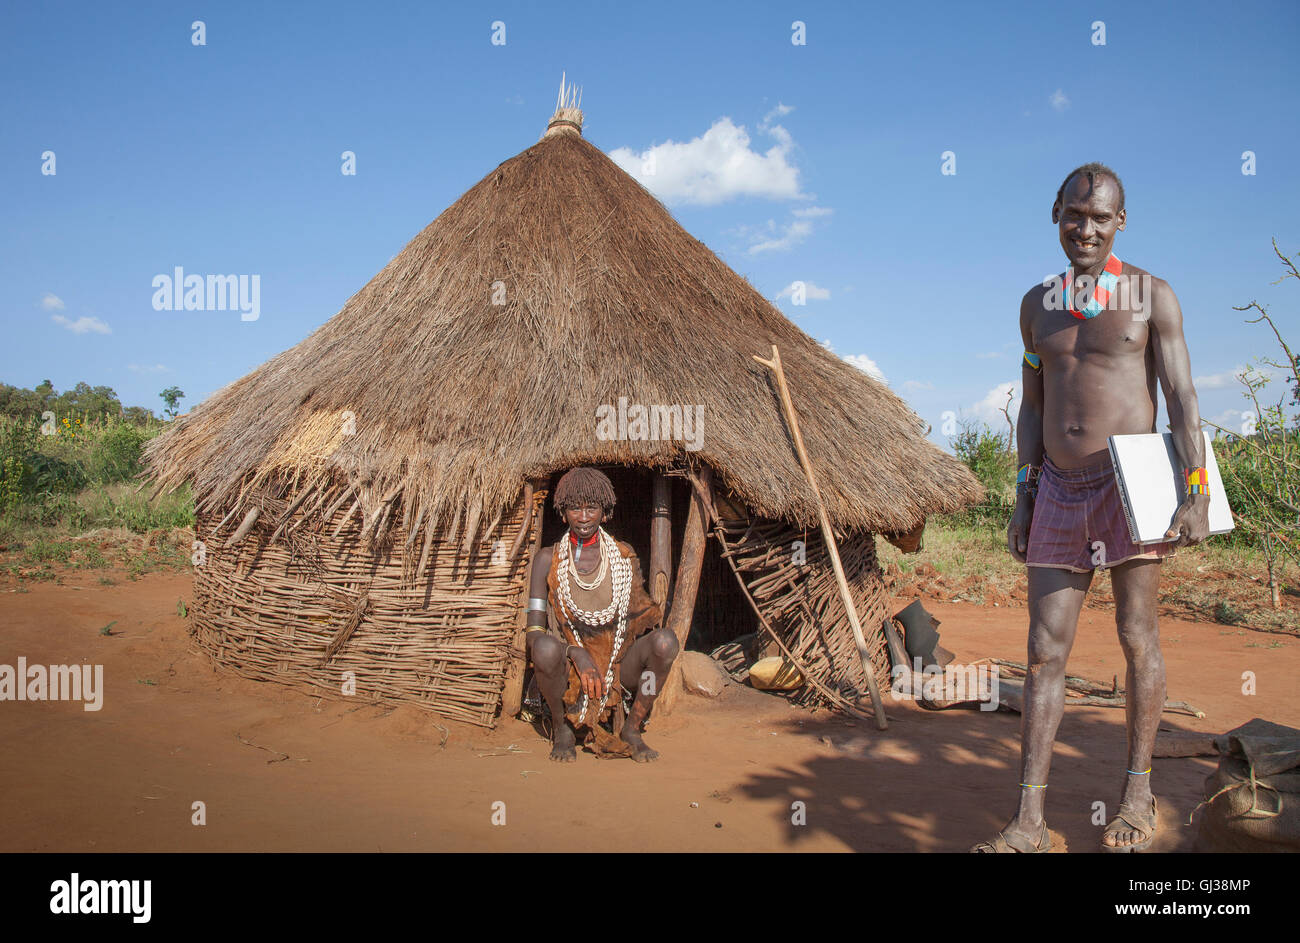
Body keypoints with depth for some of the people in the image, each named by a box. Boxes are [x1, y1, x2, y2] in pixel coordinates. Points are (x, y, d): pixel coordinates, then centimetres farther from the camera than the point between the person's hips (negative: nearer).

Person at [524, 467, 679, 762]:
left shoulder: (624, 555, 4)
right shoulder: (548, 559, -2)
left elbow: (641, 616, 12)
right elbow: (534, 630, -7)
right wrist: (577, 654, -23)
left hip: (619, 667, 2)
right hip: (570, 671, -2)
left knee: (666, 641, -25)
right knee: (545, 647, -35)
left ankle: (631, 729, -4)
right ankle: (562, 729, -5)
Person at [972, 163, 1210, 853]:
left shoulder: (1151, 294, 1)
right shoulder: (1036, 304, 13)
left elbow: (1182, 398, -4)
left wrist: (1196, 493, -13)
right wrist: (1022, 501, 10)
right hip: (1060, 490, 3)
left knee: (1137, 639, 4)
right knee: (1045, 652, 0)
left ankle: (1138, 793, 22)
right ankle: (1028, 823, 3)